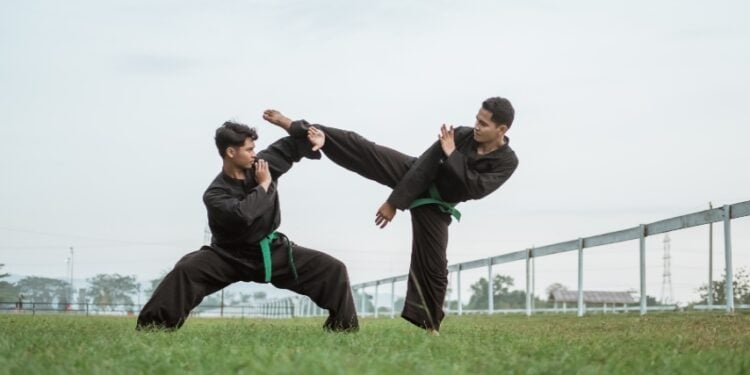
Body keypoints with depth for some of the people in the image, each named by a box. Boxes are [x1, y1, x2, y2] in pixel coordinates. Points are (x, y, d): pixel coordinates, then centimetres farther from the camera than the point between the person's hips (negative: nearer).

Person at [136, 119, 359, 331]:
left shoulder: (262, 164, -7)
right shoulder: (215, 194, -21)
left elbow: (291, 146, 7)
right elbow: (243, 215, -39)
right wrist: (263, 185, -26)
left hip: (272, 251, 4)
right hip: (231, 256, -4)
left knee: (332, 269, -6)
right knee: (187, 269, -30)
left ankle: (344, 327, 4)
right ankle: (152, 327, -23)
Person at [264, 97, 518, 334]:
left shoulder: (506, 162, -18)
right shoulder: (462, 135, -14)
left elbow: (475, 189, -31)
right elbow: (423, 167, -16)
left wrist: (452, 155, -30)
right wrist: (394, 201, -17)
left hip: (433, 206, -1)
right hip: (412, 176, 1)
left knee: (433, 265, -3)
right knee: (357, 147, -12)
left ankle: (429, 324, 13)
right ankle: (293, 127, -11)